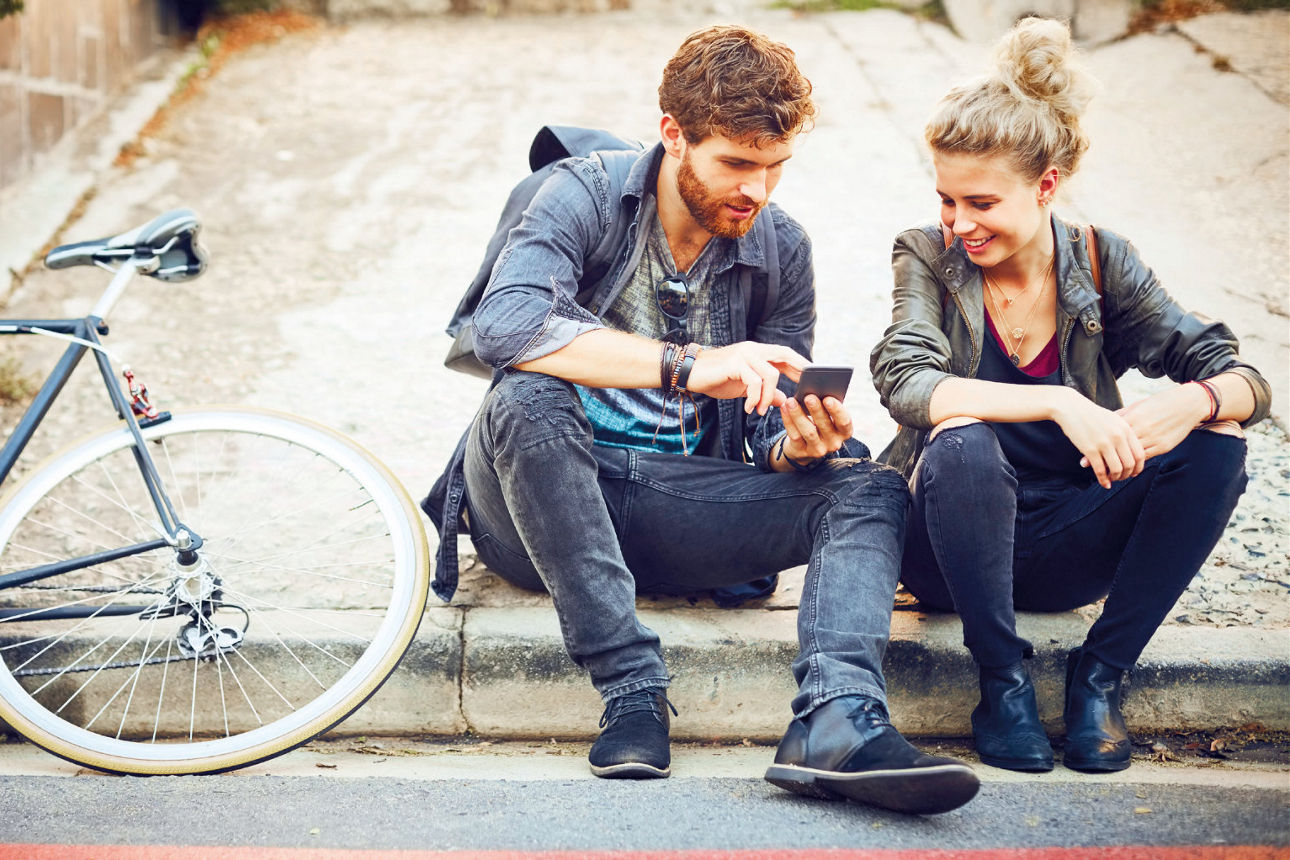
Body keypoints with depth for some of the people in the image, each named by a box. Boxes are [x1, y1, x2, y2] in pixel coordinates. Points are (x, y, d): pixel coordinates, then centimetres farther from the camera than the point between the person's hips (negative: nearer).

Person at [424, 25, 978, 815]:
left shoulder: (781, 249, 3)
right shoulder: (588, 195, -9)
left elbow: (769, 436, 5)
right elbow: (503, 325, -29)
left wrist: (799, 443, -21)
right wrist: (687, 364, -35)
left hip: (674, 505, 4)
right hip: (540, 509, -3)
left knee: (871, 488, -16)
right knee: (529, 399, -36)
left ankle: (836, 721, -43)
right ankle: (632, 686, -28)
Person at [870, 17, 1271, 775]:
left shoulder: (1099, 264, -2)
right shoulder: (929, 258, -6)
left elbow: (1245, 382, -8)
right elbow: (906, 383, -26)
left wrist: (1195, 400, -33)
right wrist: (1058, 404, -38)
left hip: (1066, 548, 2)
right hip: (953, 544, -2)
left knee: (1216, 446, -20)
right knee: (961, 442, -34)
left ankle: (1102, 673, -11)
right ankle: (1004, 678, -17)